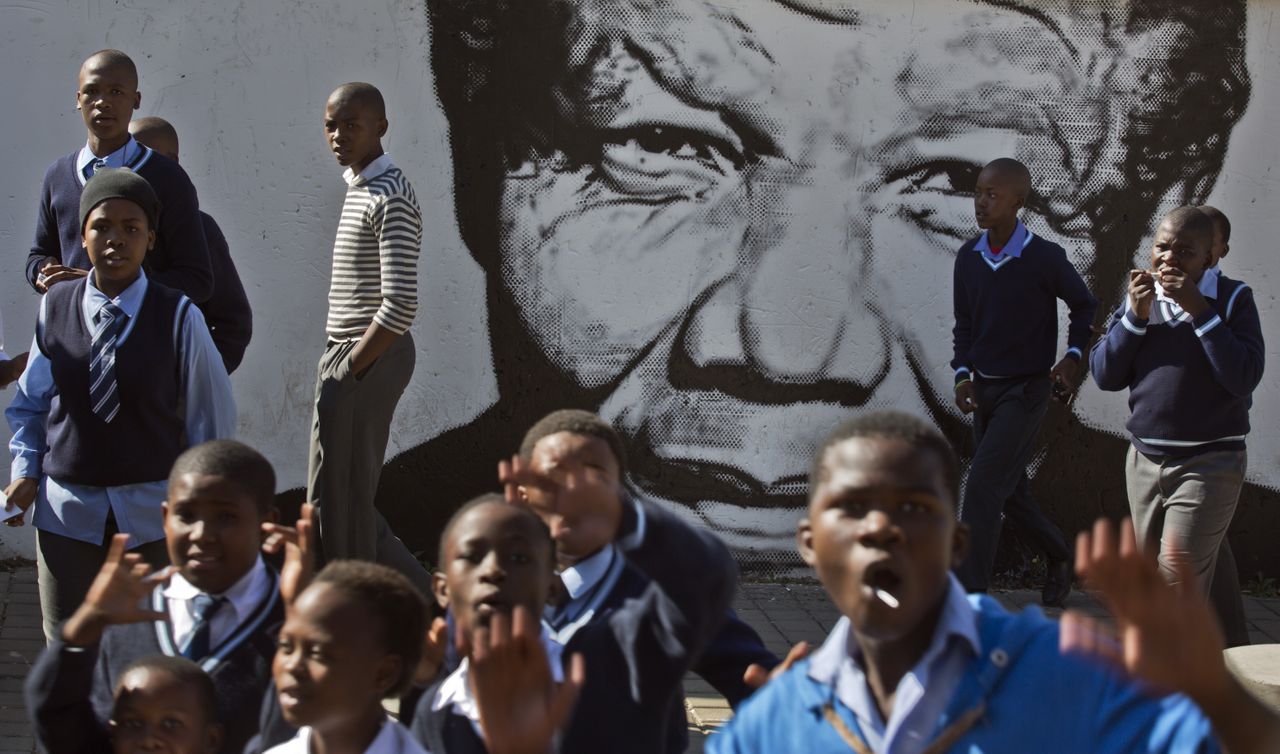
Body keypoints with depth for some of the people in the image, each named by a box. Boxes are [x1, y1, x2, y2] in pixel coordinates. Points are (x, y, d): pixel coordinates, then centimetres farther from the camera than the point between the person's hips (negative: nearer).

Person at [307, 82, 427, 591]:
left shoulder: (389, 199, -17)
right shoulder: (360, 187, 14)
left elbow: (400, 306, -24)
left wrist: (347, 368, -17)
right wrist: (338, 363, 15)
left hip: (366, 361, -10)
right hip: (351, 356, 10)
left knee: (340, 500, -3)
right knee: (338, 496, 14)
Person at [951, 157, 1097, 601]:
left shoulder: (1045, 259, -14)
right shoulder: (968, 258, 0)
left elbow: (1084, 306, 3)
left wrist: (1073, 357, -8)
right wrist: (963, 374, 0)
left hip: (1026, 390, -6)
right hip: (984, 389, 6)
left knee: (983, 486, -15)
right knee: (1008, 492, 14)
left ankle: (968, 596, -13)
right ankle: (1059, 558, 38)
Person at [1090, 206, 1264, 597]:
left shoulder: (1232, 298, -6)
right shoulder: (1141, 296, 7)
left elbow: (1244, 377, -18)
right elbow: (1105, 375, 1)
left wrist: (1199, 311, -21)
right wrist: (1135, 315, -11)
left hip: (1209, 463, -5)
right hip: (1145, 459, 5)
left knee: (1178, 572, -16)